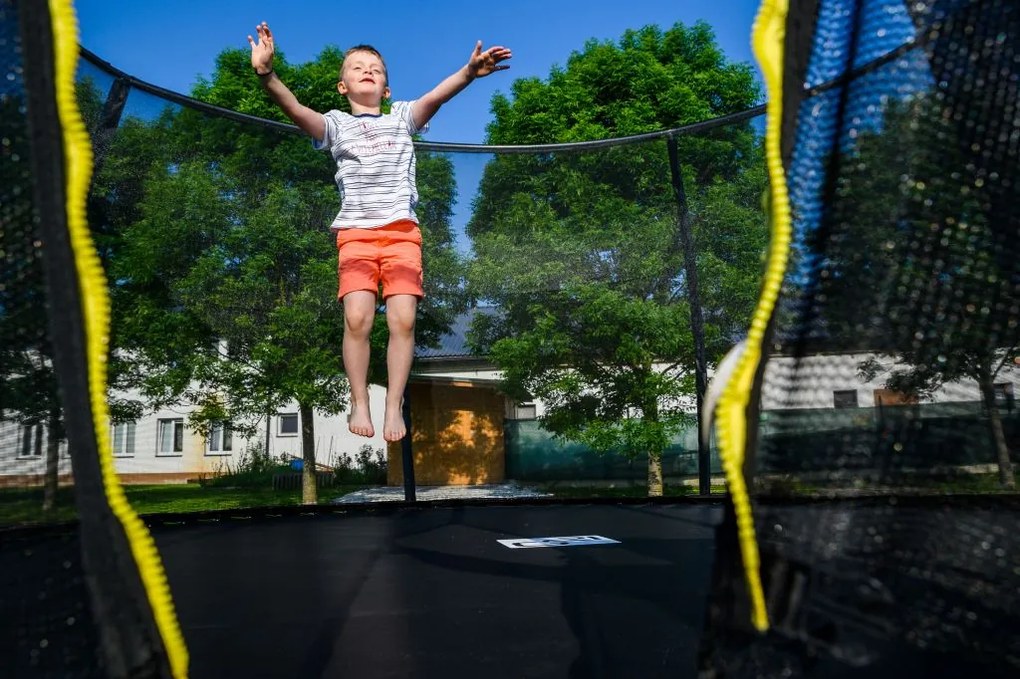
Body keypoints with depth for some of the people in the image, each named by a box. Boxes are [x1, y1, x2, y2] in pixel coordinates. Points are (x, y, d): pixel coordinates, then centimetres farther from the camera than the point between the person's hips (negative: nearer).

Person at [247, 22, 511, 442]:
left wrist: (469, 72, -23)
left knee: (403, 319, -13)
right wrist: (266, 74, -26)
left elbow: (435, 96, -3)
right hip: (356, 232, 0)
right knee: (357, 318, -17)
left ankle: (394, 406, 0)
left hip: (402, 231, 1)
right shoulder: (336, 124, 13)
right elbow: (294, 108, -6)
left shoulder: (402, 118, 17)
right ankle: (359, 403, 1)